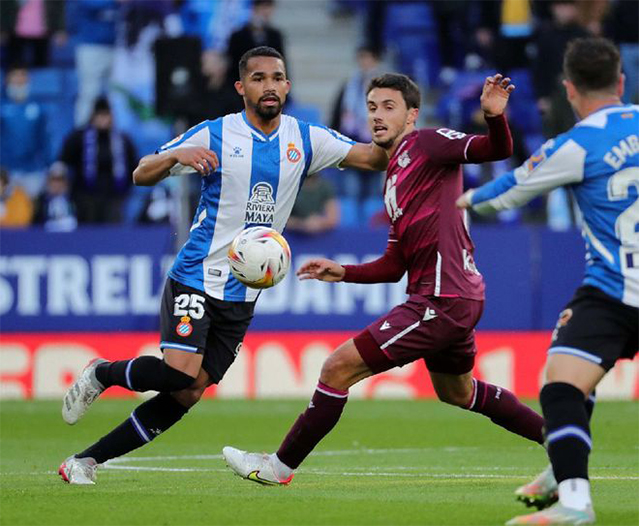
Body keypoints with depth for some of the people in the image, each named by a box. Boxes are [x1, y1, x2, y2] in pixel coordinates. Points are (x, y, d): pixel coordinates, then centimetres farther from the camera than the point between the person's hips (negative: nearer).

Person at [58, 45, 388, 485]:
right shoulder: (215, 135, -5)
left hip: (243, 295, 4)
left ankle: (88, 460, 8)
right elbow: (142, 175, -3)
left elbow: (371, 157, 1)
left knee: (189, 394, 0)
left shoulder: (304, 139, 4)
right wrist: (176, 155, -23)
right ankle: (102, 374, 7)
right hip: (197, 278, -4)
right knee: (180, 374, -23)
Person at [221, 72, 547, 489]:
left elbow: (497, 150, -19)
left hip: (442, 300, -11)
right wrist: (342, 272, 11)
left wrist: (495, 116, -39)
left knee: (339, 368, -8)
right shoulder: (394, 178, 22)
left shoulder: (428, 144, -4)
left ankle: (280, 465, 2)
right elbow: (394, 266, 23)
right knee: (457, 391, 31)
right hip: (456, 298, 11)